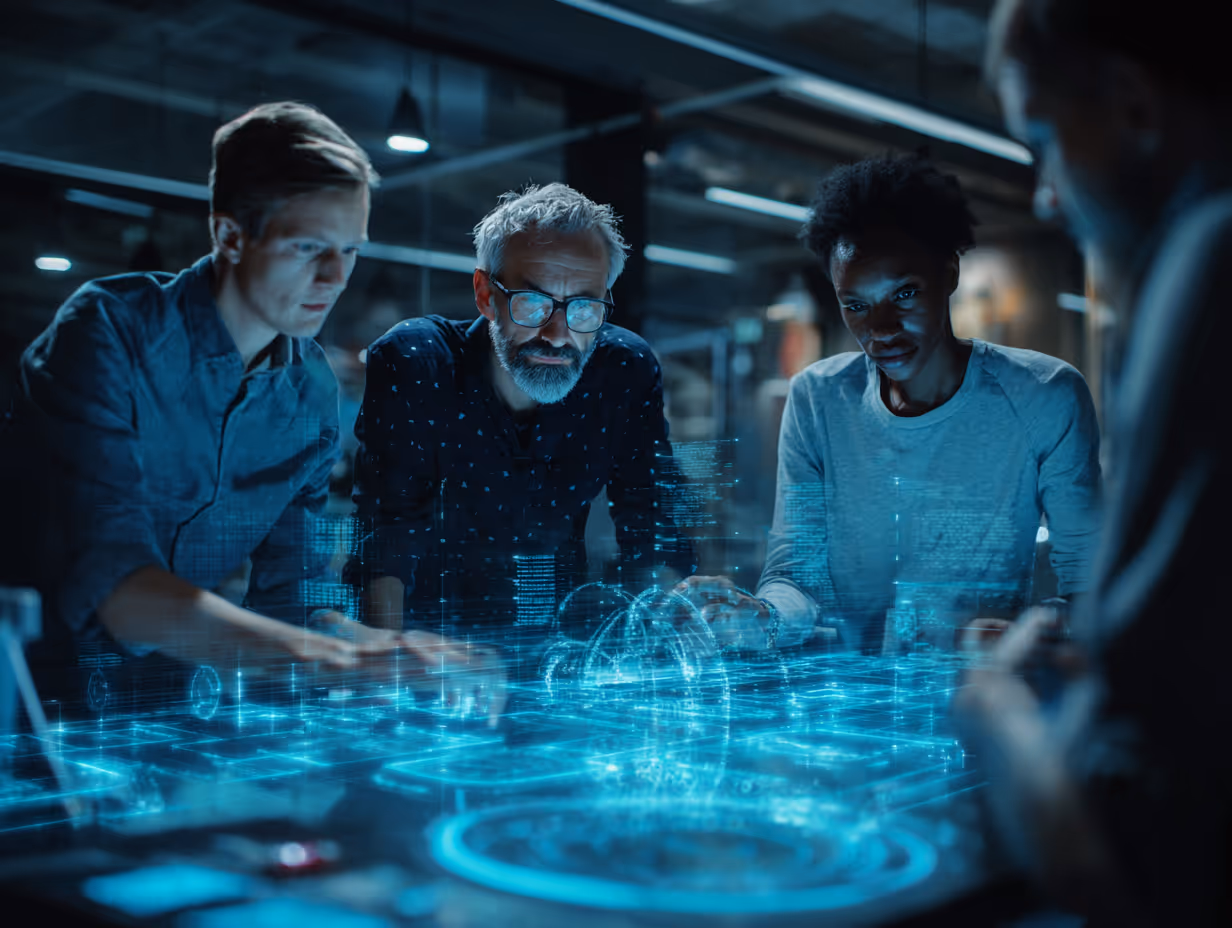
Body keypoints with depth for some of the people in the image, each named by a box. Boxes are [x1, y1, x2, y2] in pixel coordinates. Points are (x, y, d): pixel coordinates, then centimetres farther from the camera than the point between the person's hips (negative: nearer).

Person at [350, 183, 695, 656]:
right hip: (431, 647, -3)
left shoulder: (626, 372, -8)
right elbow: (384, 539, -17)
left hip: (561, 648, 4)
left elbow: (653, 534, -6)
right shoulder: (409, 366, -15)